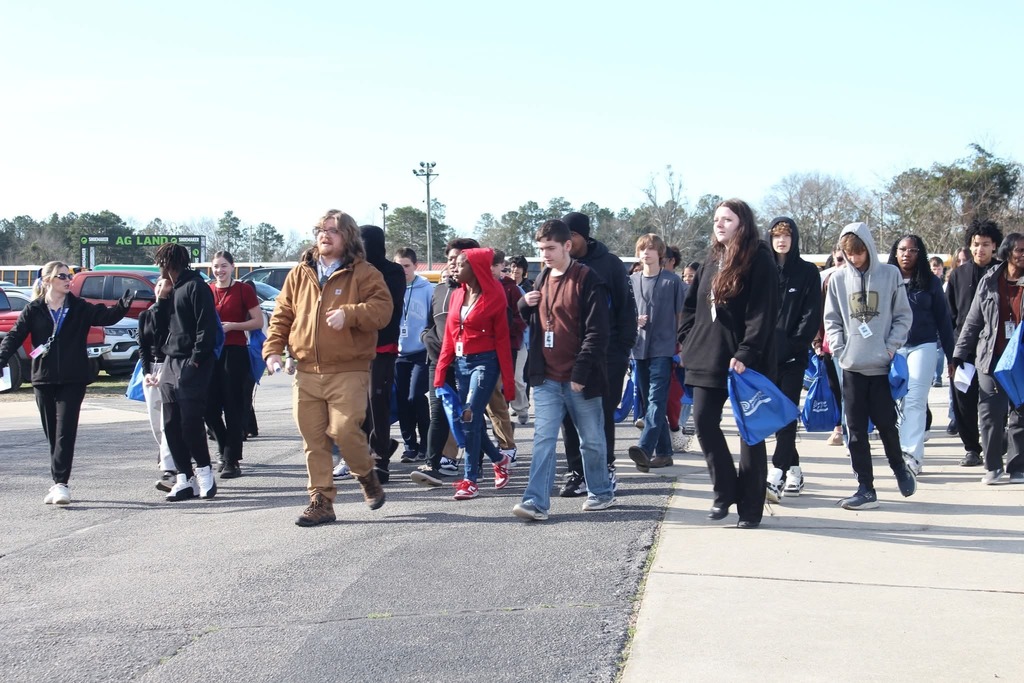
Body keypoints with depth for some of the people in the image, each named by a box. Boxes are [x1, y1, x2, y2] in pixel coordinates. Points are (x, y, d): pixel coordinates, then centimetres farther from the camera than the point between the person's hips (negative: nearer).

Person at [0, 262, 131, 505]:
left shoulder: (80, 308, 4)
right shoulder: (34, 310, 4)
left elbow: (106, 316, -8)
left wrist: (123, 305, -29)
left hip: (73, 380, -1)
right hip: (44, 379, 1)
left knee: (66, 432, -9)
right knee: (52, 434, 7)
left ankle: (60, 483, -13)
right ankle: (59, 484, 17)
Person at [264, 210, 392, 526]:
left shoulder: (364, 274, 2)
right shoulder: (300, 275, 14)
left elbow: (383, 308, -10)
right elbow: (282, 316, 16)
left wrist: (349, 313, -26)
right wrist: (273, 349, 3)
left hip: (348, 372, -4)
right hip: (306, 372, 4)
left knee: (344, 431, -14)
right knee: (313, 439, 4)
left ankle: (367, 475, 16)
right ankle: (321, 501, 13)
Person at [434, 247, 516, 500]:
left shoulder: (494, 297, -7)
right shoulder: (457, 295, 10)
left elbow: (502, 339, -7)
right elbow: (449, 336, 12)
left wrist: (507, 381, -9)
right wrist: (441, 370, 5)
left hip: (484, 362, -6)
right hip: (461, 362, 6)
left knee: (471, 418, -13)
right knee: (472, 421, 9)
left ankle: (470, 479, -6)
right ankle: (499, 459, 33)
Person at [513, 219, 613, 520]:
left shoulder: (587, 280, -10)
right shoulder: (542, 279, 12)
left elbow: (596, 332, -14)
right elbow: (530, 320, 24)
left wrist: (581, 373, -19)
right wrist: (525, 304, 1)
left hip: (580, 380, -5)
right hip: (547, 379, 5)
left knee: (592, 440, 10)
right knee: (543, 440, -3)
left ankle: (601, 492, 27)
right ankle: (536, 502, -6)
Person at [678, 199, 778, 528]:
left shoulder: (759, 261, -7)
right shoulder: (711, 262, 15)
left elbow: (761, 313, -15)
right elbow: (691, 305, 21)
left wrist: (746, 354, -22)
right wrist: (687, 341, 10)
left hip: (746, 362, -6)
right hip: (709, 358, 7)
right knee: (703, 421, -1)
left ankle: (750, 507, 9)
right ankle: (725, 491, 15)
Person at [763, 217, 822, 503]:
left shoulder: (808, 273, 4)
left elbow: (812, 315, -3)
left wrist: (792, 344, -12)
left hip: (794, 356, -3)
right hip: (765, 354, 3)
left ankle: (776, 474, -14)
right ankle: (793, 469, 18)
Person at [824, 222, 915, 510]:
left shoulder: (890, 274, 1)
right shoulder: (838, 279, 5)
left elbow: (904, 315, 3)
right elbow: (831, 319, 10)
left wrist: (892, 346, -7)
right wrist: (838, 348, -3)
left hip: (883, 365, -2)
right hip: (852, 366, 2)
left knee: (886, 423, 3)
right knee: (856, 429, 3)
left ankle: (900, 468, 31)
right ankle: (865, 488, 9)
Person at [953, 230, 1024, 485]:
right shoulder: (989, 281, 5)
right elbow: (973, 321, 10)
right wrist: (959, 353, 8)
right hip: (992, 358, 1)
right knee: (990, 413, 0)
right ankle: (993, 466, 11)